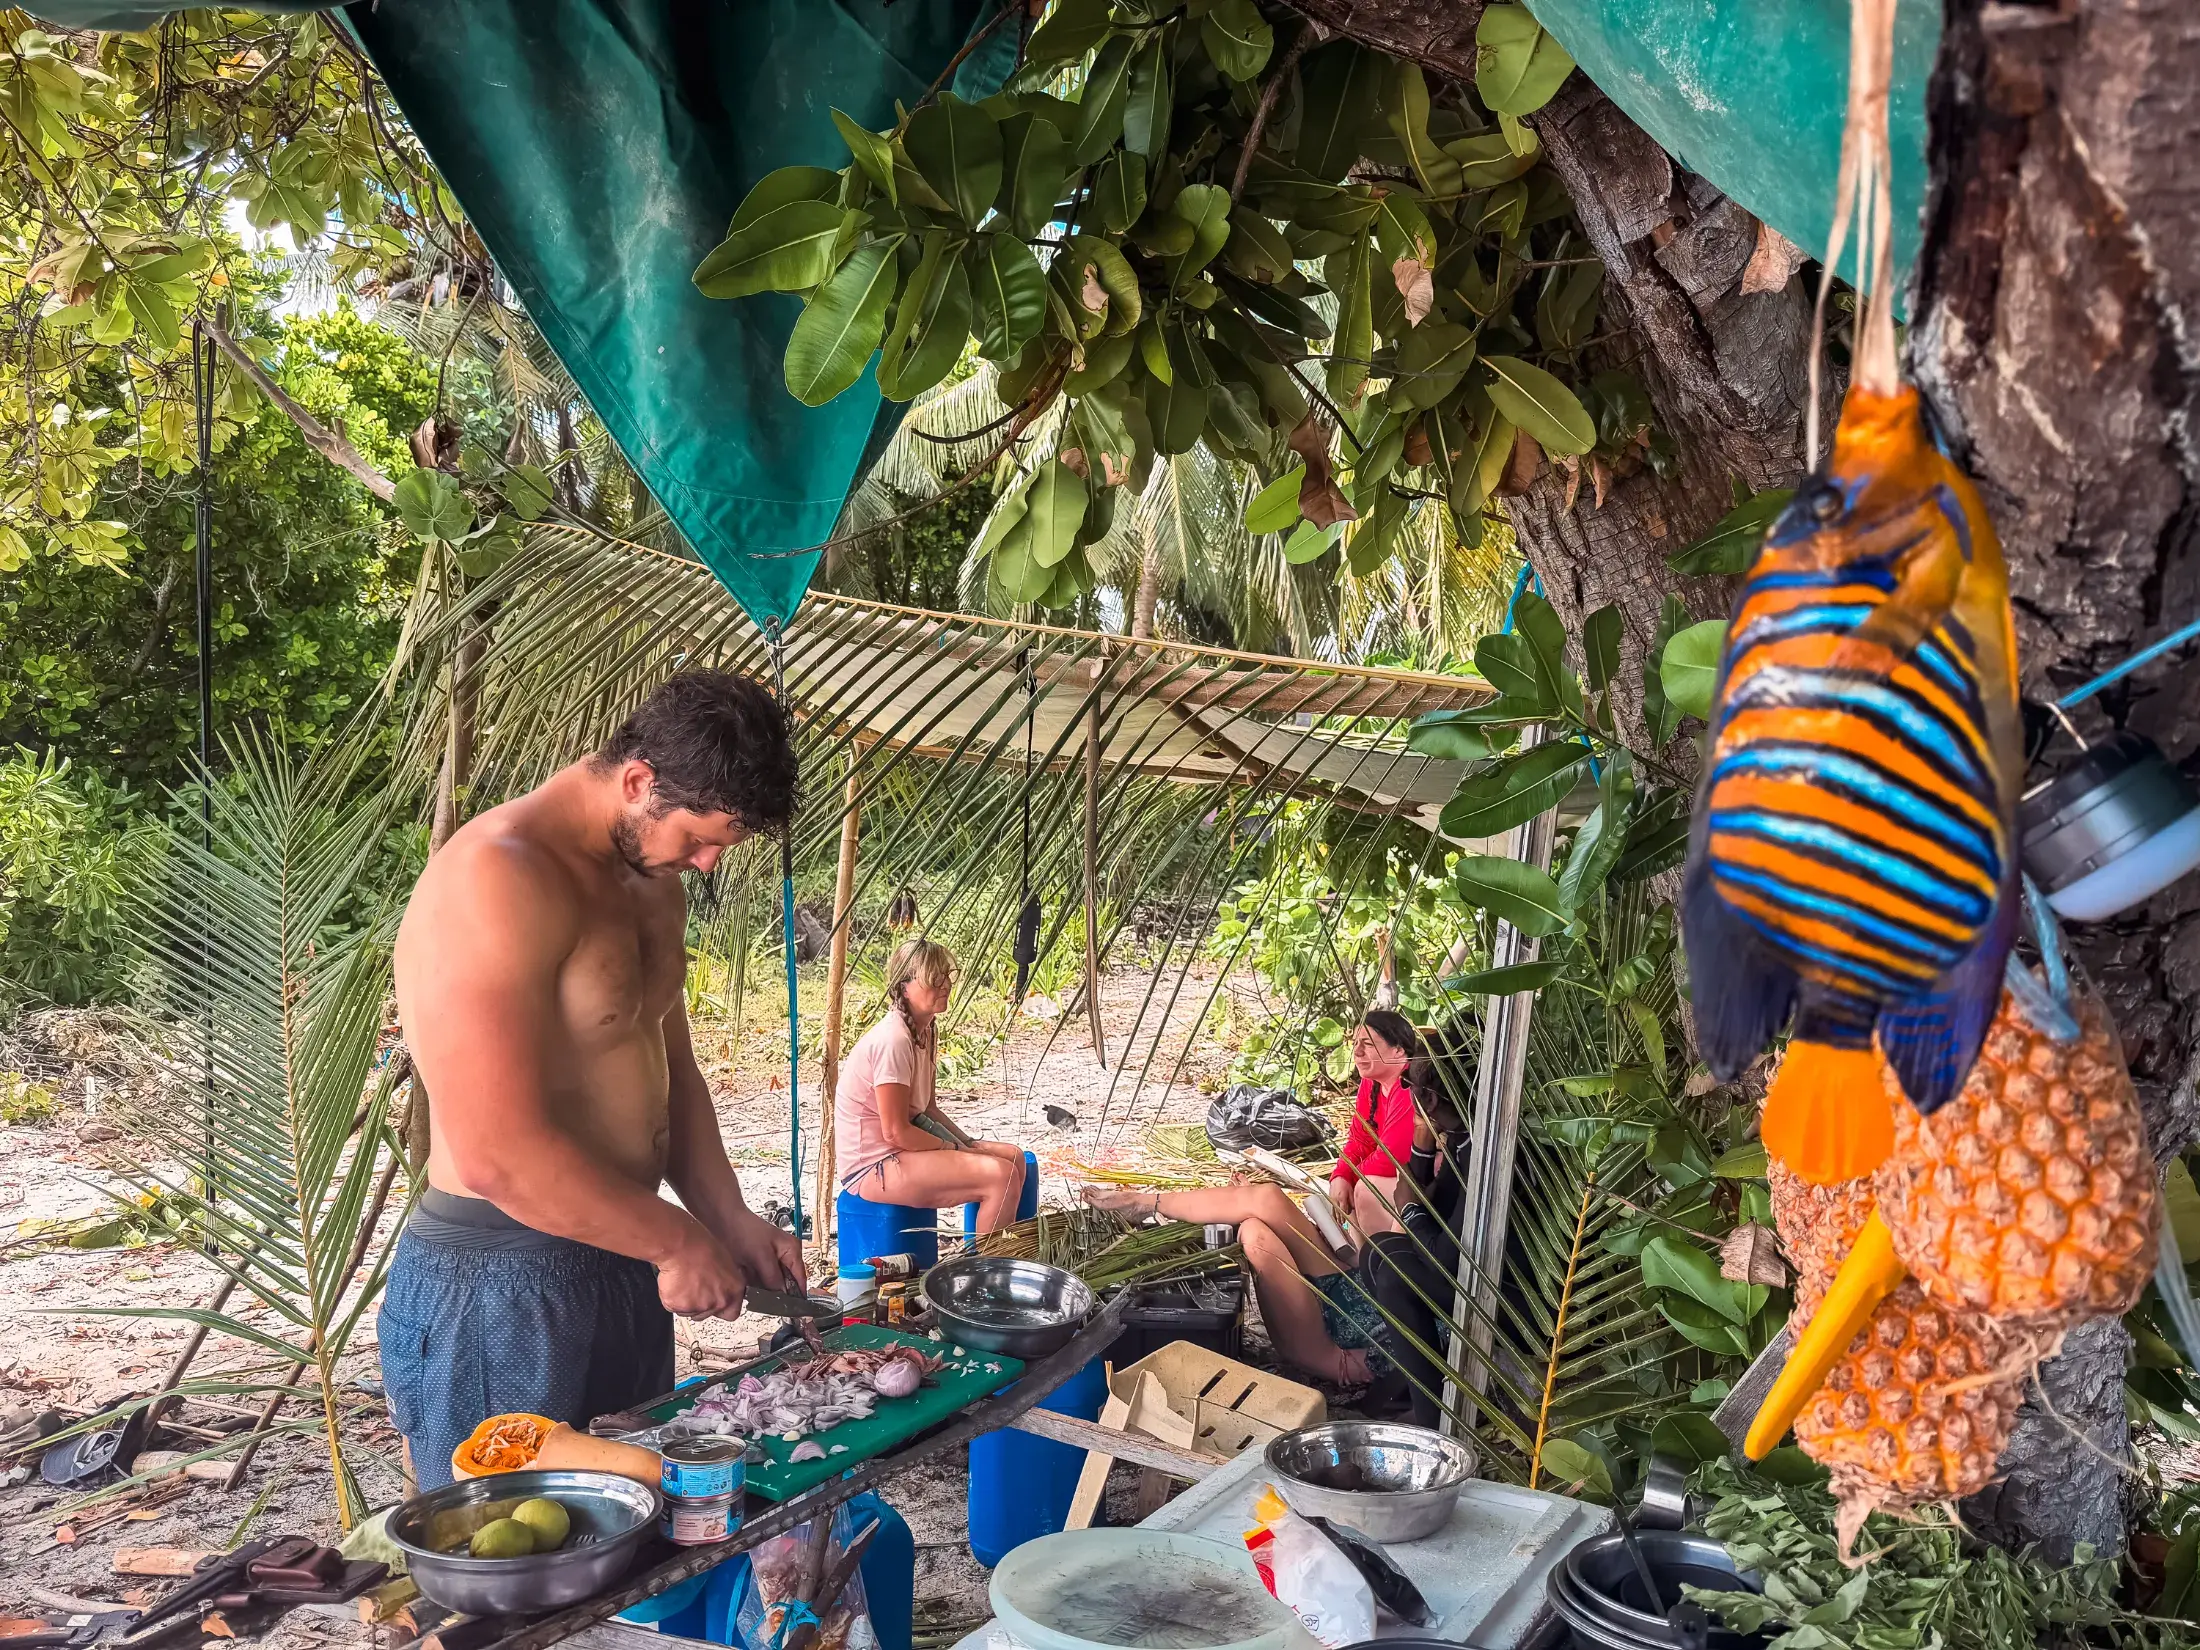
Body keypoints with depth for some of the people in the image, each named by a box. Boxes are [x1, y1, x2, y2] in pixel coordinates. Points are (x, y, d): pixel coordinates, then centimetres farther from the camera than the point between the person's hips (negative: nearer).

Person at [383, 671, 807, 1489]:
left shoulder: (651, 879, 9)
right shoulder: (497, 880, -21)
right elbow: (498, 1157, -26)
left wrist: (730, 1221, 6)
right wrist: (678, 1242, -15)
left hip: (618, 1261, 9)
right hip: (497, 1291, -9)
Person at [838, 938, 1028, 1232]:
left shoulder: (927, 1031, 8)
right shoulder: (893, 1040, -23)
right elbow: (896, 1131, -21)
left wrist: (969, 1143, 4)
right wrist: (957, 1149, -10)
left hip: (905, 1146, 10)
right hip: (873, 1168, -10)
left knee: (1013, 1157, 8)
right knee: (1000, 1175, -20)